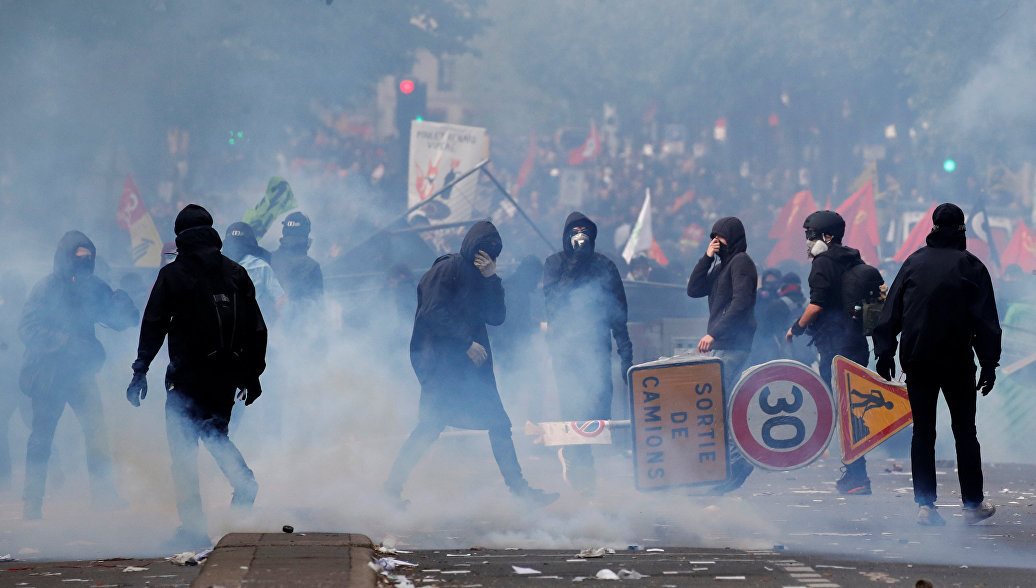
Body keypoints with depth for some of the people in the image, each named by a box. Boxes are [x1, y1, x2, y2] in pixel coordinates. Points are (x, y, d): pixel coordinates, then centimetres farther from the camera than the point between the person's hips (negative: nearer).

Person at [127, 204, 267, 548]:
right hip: (228, 374, 4)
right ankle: (244, 482, -4)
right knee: (215, 433, 23)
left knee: (183, 448, 2)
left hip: (189, 375, -4)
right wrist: (253, 374, 17)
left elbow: (154, 326, -7)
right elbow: (257, 328, 10)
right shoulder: (236, 273, 9)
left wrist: (140, 371, -2)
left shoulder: (173, 274, -4)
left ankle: (193, 527, -3)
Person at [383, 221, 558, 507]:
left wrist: (491, 278, -4)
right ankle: (393, 487, -10)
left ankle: (519, 488, 9)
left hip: (472, 364, 8)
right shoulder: (445, 271, -7)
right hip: (440, 358, -8)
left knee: (498, 424, 4)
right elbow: (434, 314, -14)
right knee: (432, 423, -15)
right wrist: (467, 343, -17)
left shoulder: (482, 277, 16)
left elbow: (496, 317, 8)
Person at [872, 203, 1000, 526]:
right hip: (957, 362, -2)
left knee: (922, 432, 5)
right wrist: (989, 363, 0)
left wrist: (885, 352, 8)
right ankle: (973, 503, 11)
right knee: (965, 431, 8)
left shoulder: (914, 262, 6)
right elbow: (986, 320, -3)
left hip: (917, 359, 2)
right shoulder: (970, 266, -1)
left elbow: (890, 312, 5)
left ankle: (925, 505, -1)